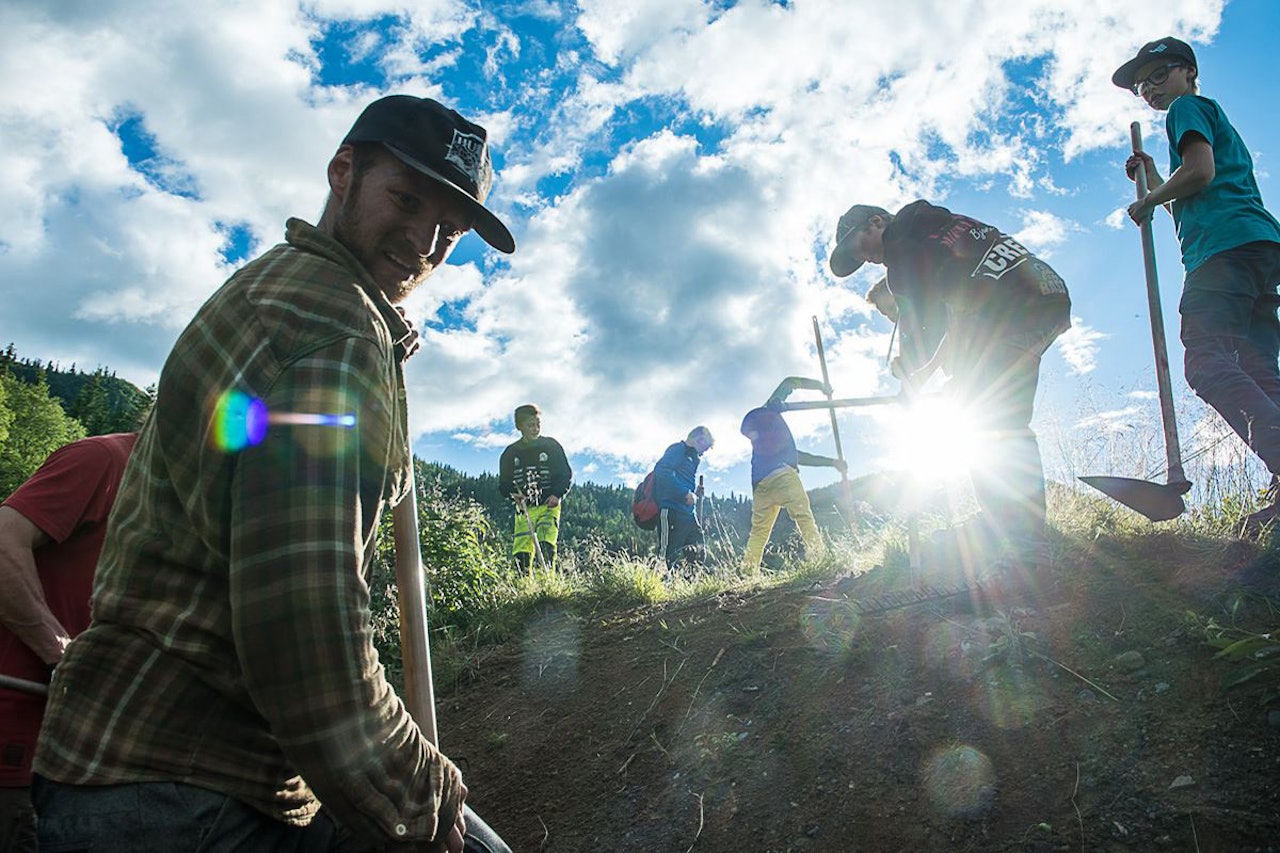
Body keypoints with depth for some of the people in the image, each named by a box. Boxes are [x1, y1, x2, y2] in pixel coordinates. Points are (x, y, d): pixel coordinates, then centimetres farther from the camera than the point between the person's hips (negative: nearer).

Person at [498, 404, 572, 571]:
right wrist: (513, 494, -8)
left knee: (546, 545, -22)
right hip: (523, 509, 2)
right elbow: (503, 483, 14)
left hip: (548, 506, -2)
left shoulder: (551, 446, 5)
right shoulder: (510, 453, 10)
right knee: (521, 552, -7)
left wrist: (558, 494, -11)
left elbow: (567, 475, 6)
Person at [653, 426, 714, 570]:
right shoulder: (678, 449, -4)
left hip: (688, 513, 10)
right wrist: (686, 493, -20)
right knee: (673, 556, -11)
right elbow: (663, 472, -20)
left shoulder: (692, 457, 26)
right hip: (673, 511, -10)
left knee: (698, 555, 6)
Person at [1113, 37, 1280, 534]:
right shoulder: (1218, 123, 38)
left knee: (1205, 362, -22)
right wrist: (1153, 182, 36)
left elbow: (1200, 172, -8)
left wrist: (1148, 201, 6)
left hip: (1227, 246, -9)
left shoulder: (1189, 108, 10)